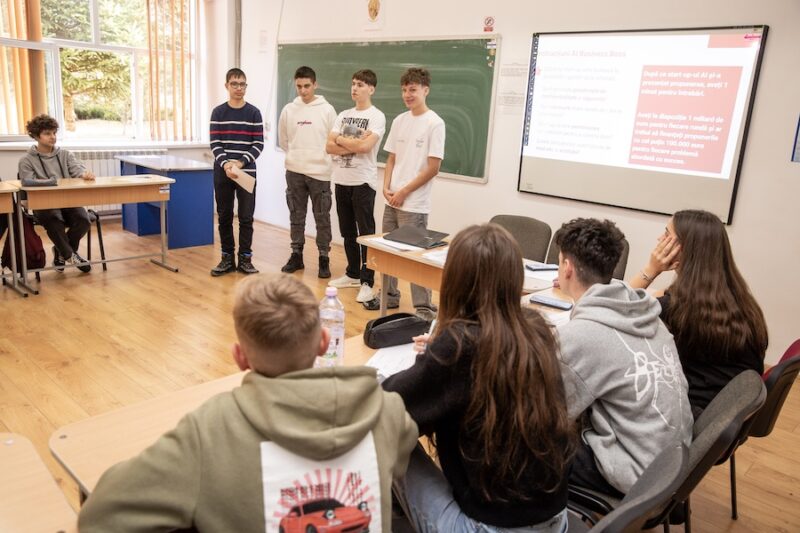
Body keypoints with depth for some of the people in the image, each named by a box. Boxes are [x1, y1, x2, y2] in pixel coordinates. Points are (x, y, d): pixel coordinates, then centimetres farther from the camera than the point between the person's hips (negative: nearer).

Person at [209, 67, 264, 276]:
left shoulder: (254, 113, 2)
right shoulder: (218, 112, 4)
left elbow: (258, 144, -2)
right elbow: (215, 143, -1)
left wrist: (241, 162, -13)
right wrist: (225, 164, -17)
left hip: (247, 172, -1)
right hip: (222, 173, 1)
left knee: (246, 217, 1)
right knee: (224, 216, 6)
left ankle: (245, 258, 11)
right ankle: (227, 258, 15)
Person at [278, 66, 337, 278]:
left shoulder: (327, 110, -3)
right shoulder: (288, 109, 4)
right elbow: (283, 140, 15)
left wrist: (319, 157, 0)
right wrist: (296, 156, 12)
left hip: (320, 172, -3)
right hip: (294, 172, 3)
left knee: (322, 217, 2)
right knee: (296, 216, 11)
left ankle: (324, 258, 11)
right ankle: (296, 255, 21)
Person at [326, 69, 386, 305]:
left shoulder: (376, 117, -7)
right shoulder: (343, 115, 12)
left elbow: (364, 146, -21)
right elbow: (329, 147, 3)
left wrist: (341, 139, -5)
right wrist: (353, 145, -11)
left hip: (363, 182, -6)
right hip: (341, 180, 7)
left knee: (366, 232, -3)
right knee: (347, 231, 14)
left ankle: (367, 282, 2)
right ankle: (353, 274, 27)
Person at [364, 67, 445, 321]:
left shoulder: (434, 123, -9)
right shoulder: (399, 121, 10)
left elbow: (433, 168, -12)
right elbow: (391, 159, 14)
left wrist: (404, 192, -11)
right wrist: (386, 188, -1)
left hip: (414, 204, -6)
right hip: (392, 200, 7)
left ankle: (424, 309, 6)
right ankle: (389, 296, 31)